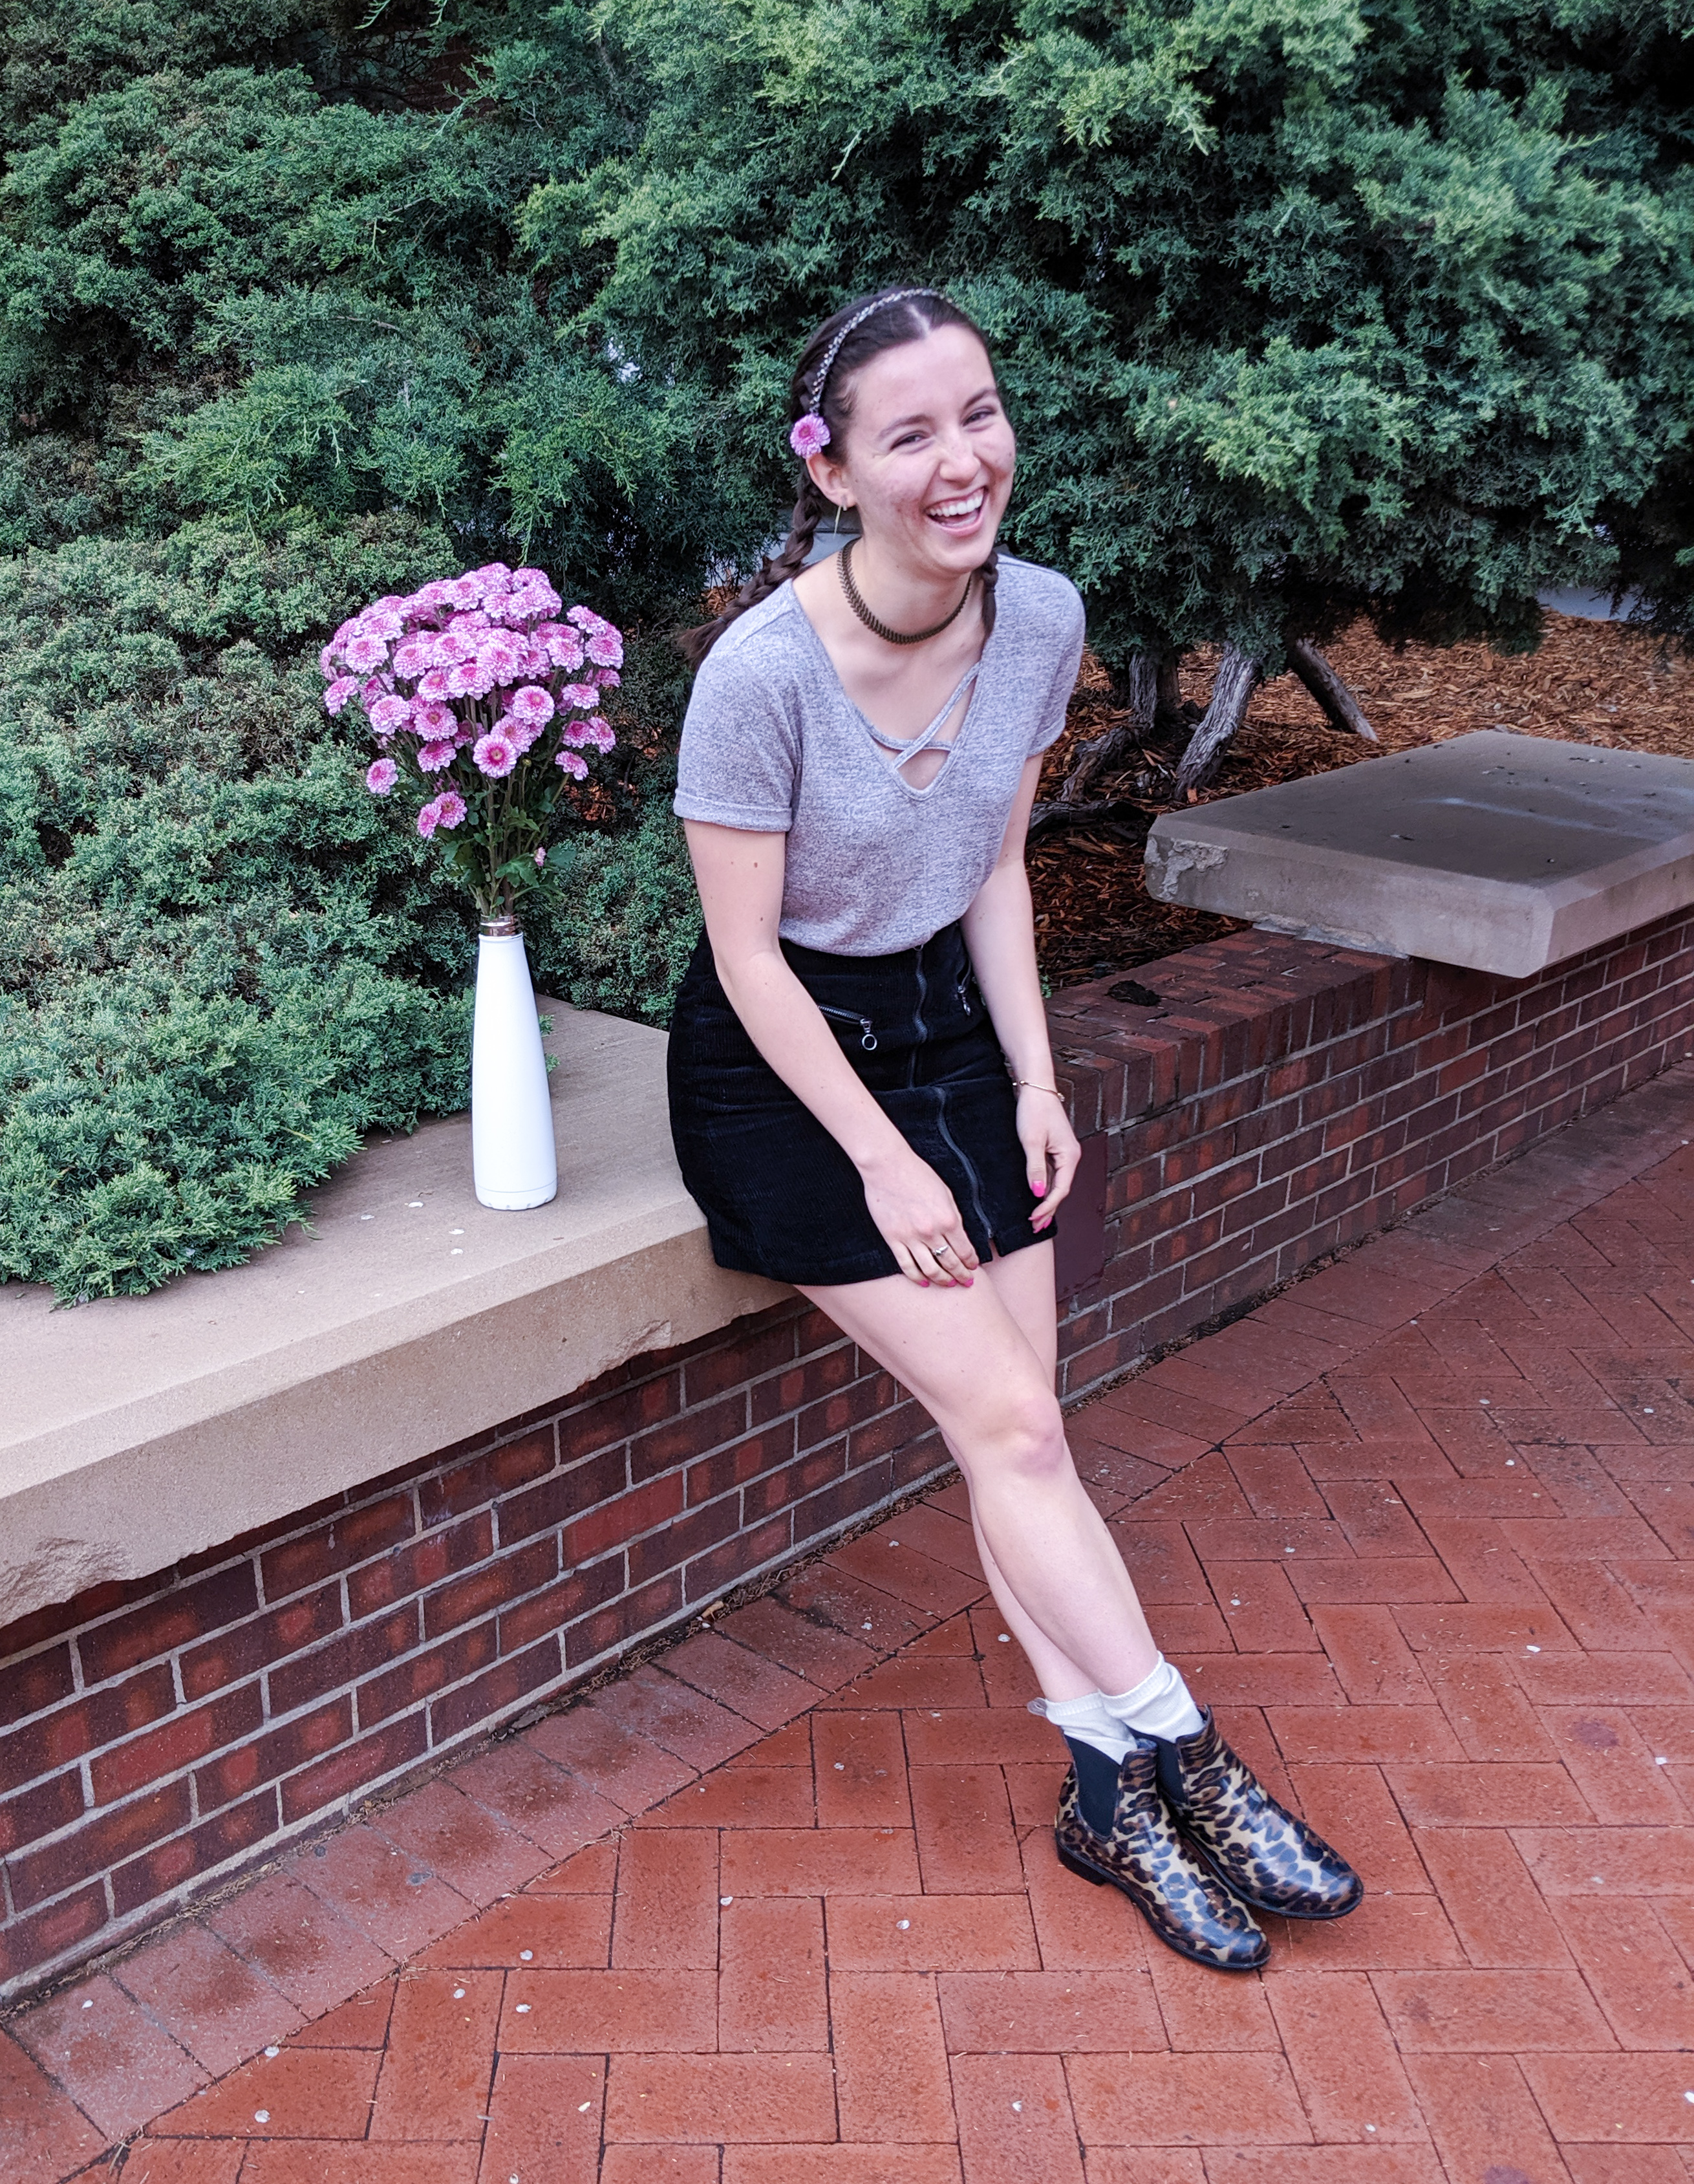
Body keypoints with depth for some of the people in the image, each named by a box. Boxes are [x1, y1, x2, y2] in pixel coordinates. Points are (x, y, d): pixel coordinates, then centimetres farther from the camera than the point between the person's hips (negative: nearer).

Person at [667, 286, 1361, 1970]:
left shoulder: (1041, 618, -7)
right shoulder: (763, 668, -25)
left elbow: (993, 872, 5)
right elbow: (749, 956, -17)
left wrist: (1033, 1083, 0)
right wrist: (885, 1164, -15)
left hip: (948, 1027, 5)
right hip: (782, 1062, -5)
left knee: (1014, 1431, 2)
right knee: (1010, 1428, -8)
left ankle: (1112, 1798, 13)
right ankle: (1185, 1762, 6)